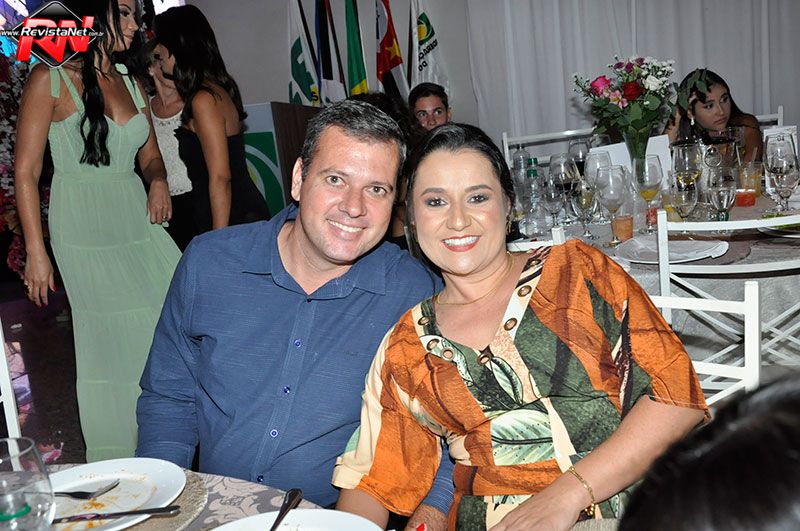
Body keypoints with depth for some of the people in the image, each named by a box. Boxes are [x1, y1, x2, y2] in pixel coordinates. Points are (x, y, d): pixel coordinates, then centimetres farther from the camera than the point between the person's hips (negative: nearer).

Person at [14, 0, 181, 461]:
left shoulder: (132, 85, 12)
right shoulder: (51, 80, -4)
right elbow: (27, 171, -5)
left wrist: (159, 180, -2)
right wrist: (36, 252, -9)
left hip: (137, 221, 5)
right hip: (84, 229, -5)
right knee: (110, 337, 0)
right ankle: (116, 466, 19)